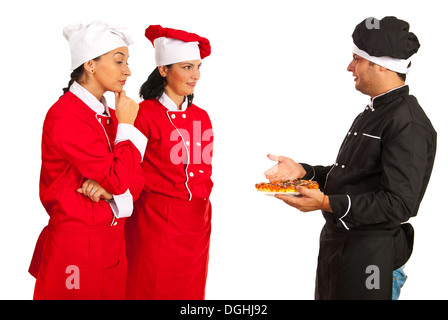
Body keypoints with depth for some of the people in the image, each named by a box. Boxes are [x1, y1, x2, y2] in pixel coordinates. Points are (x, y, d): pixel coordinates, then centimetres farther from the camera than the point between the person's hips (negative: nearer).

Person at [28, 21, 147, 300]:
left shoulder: (109, 115, 10)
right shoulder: (66, 115, -17)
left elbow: (135, 177, 7)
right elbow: (118, 179, -20)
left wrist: (108, 187, -14)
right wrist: (126, 125, -11)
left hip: (111, 244, 8)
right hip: (77, 248, -7)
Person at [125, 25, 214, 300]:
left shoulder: (201, 117, 9)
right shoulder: (144, 114, -10)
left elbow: (204, 173, 10)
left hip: (196, 224, 6)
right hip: (157, 222, -6)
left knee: (190, 291, 15)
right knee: (151, 291, 5)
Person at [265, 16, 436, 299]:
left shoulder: (409, 124, -20)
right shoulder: (372, 113, 12)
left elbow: (399, 204, -26)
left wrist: (327, 203, -30)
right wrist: (302, 171, 7)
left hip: (369, 252, -9)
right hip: (336, 239, 10)